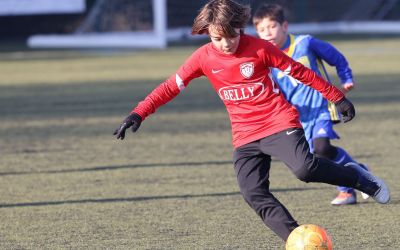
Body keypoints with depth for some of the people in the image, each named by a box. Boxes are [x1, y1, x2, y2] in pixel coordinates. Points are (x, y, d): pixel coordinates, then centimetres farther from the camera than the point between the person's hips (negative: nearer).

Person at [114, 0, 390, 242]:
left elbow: (299, 72, -2)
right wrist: (139, 113, -9)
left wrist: (337, 97, 3)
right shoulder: (204, 57, -1)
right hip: (245, 136, 4)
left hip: (279, 122, -4)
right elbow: (172, 86, 2)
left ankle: (357, 177, -4)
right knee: (255, 194, -12)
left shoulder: (258, 48, -10)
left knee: (305, 167, -29)